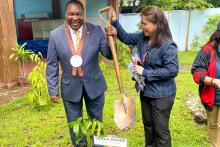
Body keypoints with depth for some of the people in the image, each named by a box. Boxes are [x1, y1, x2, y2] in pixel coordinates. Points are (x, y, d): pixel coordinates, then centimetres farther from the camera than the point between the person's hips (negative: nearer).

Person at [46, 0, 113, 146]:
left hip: (94, 85, 1)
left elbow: (110, 55, -9)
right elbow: (52, 65, -4)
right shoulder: (55, 35, -9)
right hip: (70, 87, 0)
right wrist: (53, 90, -4)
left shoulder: (96, 31, -10)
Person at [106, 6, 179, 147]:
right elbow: (127, 38, 13)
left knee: (161, 130, 8)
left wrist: (146, 73, -23)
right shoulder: (142, 37, -2)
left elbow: (172, 70, -26)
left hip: (161, 95, -7)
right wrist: (115, 22, 0)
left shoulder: (168, 46, -24)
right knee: (148, 125, 25)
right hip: (145, 91, 8)